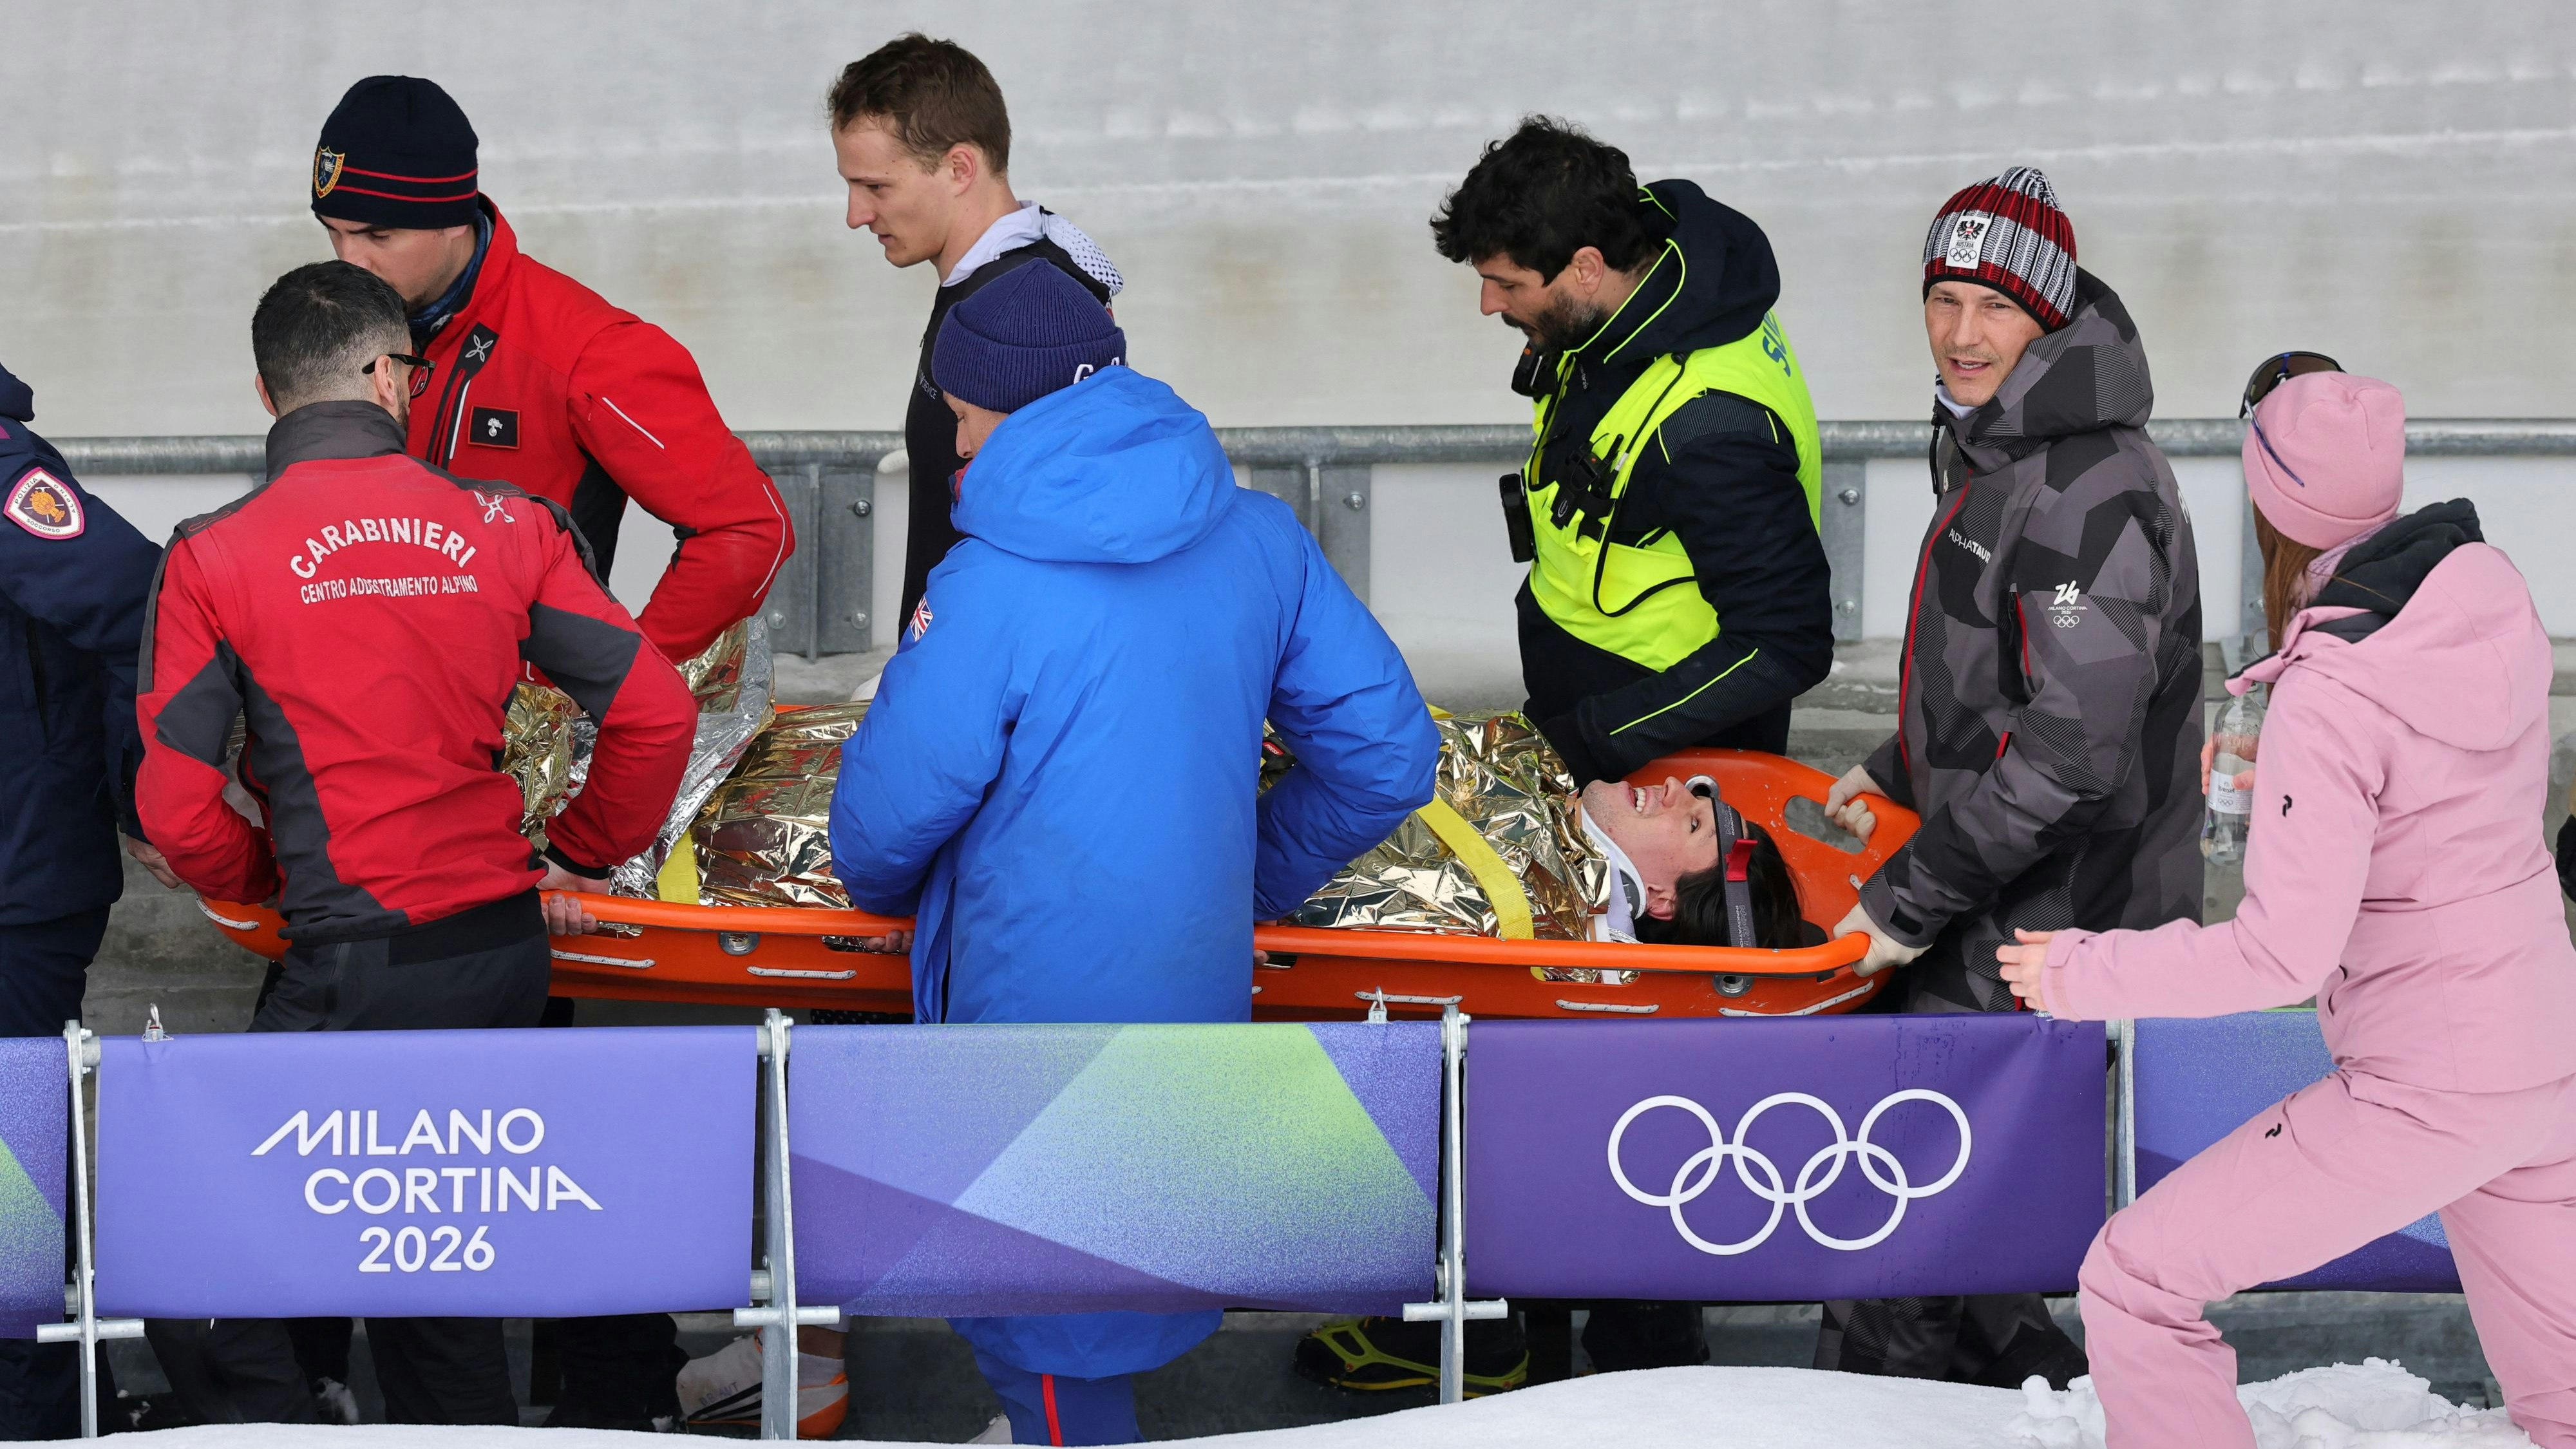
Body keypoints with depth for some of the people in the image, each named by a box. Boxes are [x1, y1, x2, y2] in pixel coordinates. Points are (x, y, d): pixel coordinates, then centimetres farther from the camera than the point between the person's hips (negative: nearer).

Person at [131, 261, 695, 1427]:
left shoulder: (214, 560, -5)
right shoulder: (505, 528, 4)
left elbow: (178, 813, -8)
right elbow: (654, 716, 1)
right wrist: (577, 857, 17)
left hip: (356, 971, -5)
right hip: (510, 953, 5)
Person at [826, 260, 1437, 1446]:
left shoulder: (992, 588, -17)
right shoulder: (1257, 537, 1)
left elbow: (888, 811, -11)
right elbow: (1387, 756, 5)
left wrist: (883, 889, 13)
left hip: (1039, 1018, -7)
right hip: (1199, 993, 7)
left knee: (1049, 1349, 8)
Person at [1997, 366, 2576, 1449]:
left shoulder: (2331, 700, -23)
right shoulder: (2488, 591, -2)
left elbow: (2284, 953, -23)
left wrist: (2084, 973, -11)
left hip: (2429, 1096, -8)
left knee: (2133, 1286, -2)